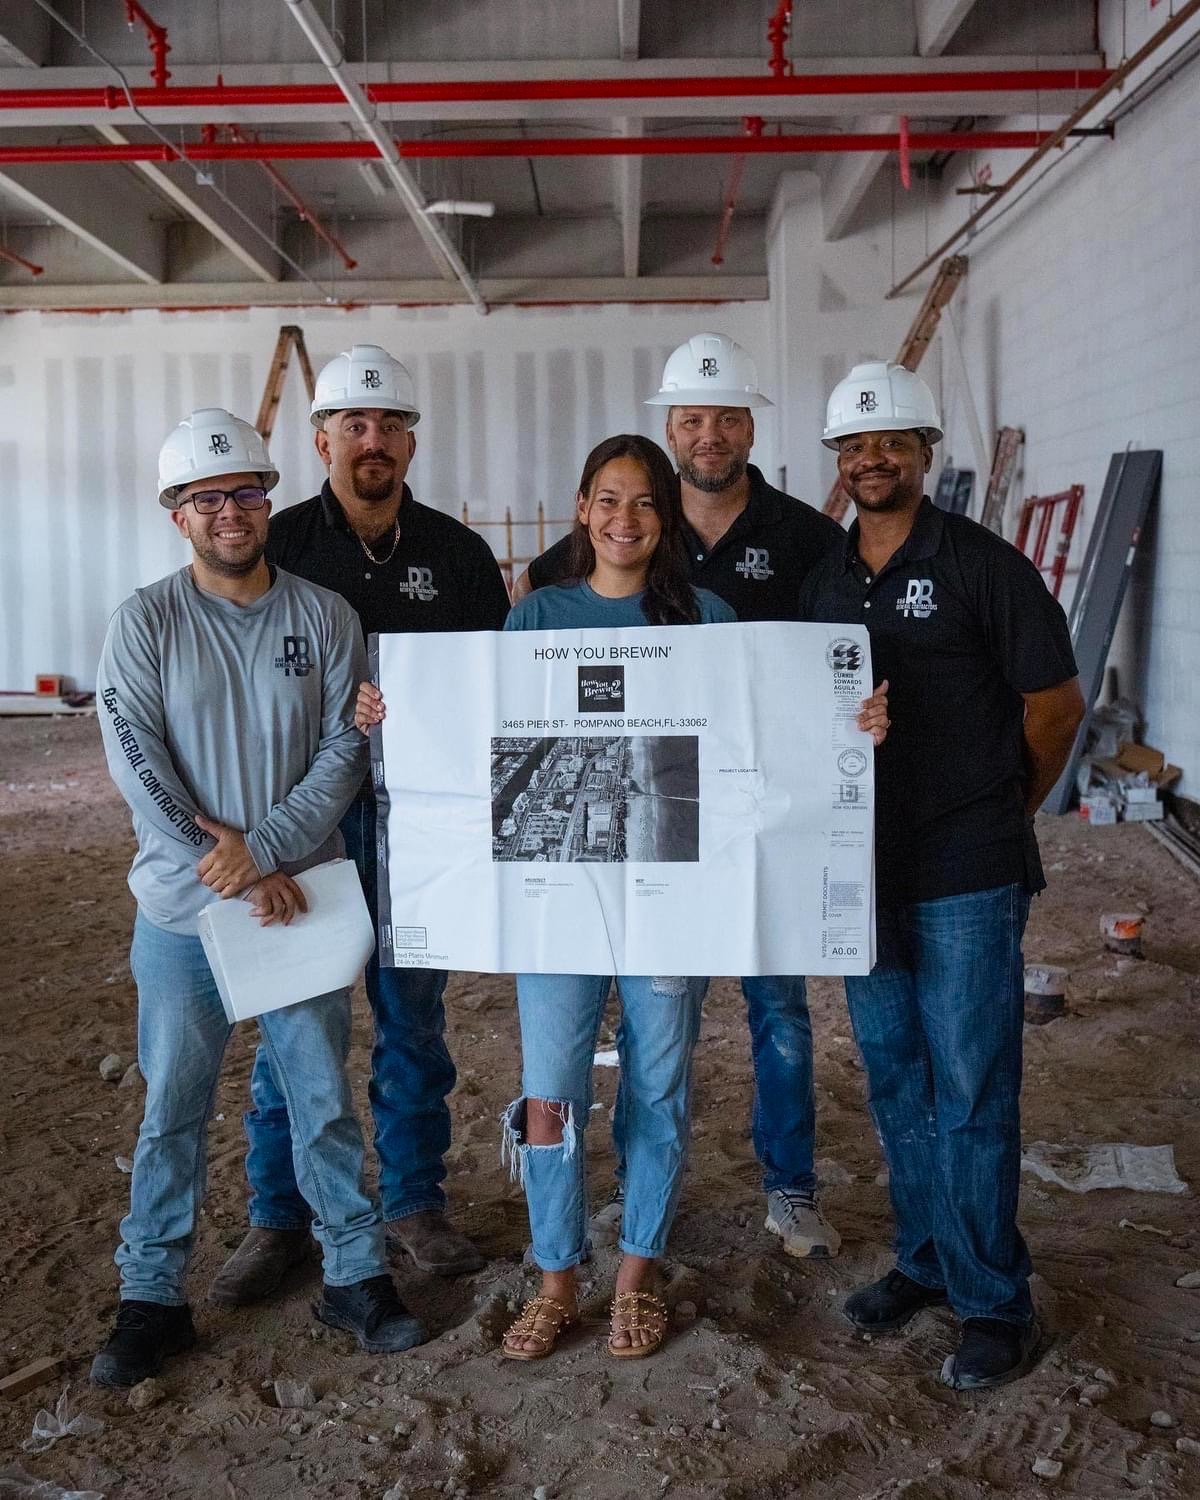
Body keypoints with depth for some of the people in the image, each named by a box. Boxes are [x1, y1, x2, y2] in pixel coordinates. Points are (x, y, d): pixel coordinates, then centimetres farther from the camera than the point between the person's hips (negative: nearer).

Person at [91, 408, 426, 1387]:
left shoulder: (325, 617, 1)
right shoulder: (145, 622, -2)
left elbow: (344, 751, -4)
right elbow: (137, 764, -9)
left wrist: (265, 847, -17)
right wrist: (233, 870, -14)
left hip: (299, 900, 1)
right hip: (182, 912, 0)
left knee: (325, 1100, 10)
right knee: (173, 1111, 10)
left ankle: (356, 1275, 25)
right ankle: (153, 1297, 24)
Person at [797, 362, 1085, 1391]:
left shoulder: (983, 566, -7)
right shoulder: (824, 582, 10)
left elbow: (1056, 704, -3)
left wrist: (999, 813, 5)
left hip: (965, 879, -6)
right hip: (862, 872, 6)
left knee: (970, 1094, 0)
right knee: (896, 1082, 16)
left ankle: (995, 1306, 15)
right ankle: (926, 1261, 33)